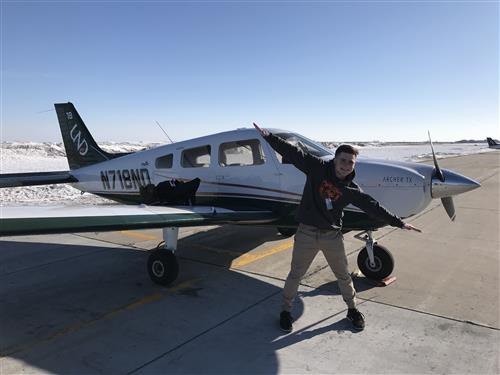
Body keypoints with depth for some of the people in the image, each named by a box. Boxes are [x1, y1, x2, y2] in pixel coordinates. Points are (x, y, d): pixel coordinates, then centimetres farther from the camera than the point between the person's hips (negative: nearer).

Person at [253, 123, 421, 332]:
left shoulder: (351, 190, -1)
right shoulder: (317, 168, -8)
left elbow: (372, 206, 2)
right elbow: (293, 153, -12)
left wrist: (399, 223, 2)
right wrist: (268, 137, -17)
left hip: (333, 235, 2)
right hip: (306, 233, -2)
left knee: (343, 275, 17)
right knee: (295, 274, 9)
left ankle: (352, 309, 41)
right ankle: (286, 310, 30)